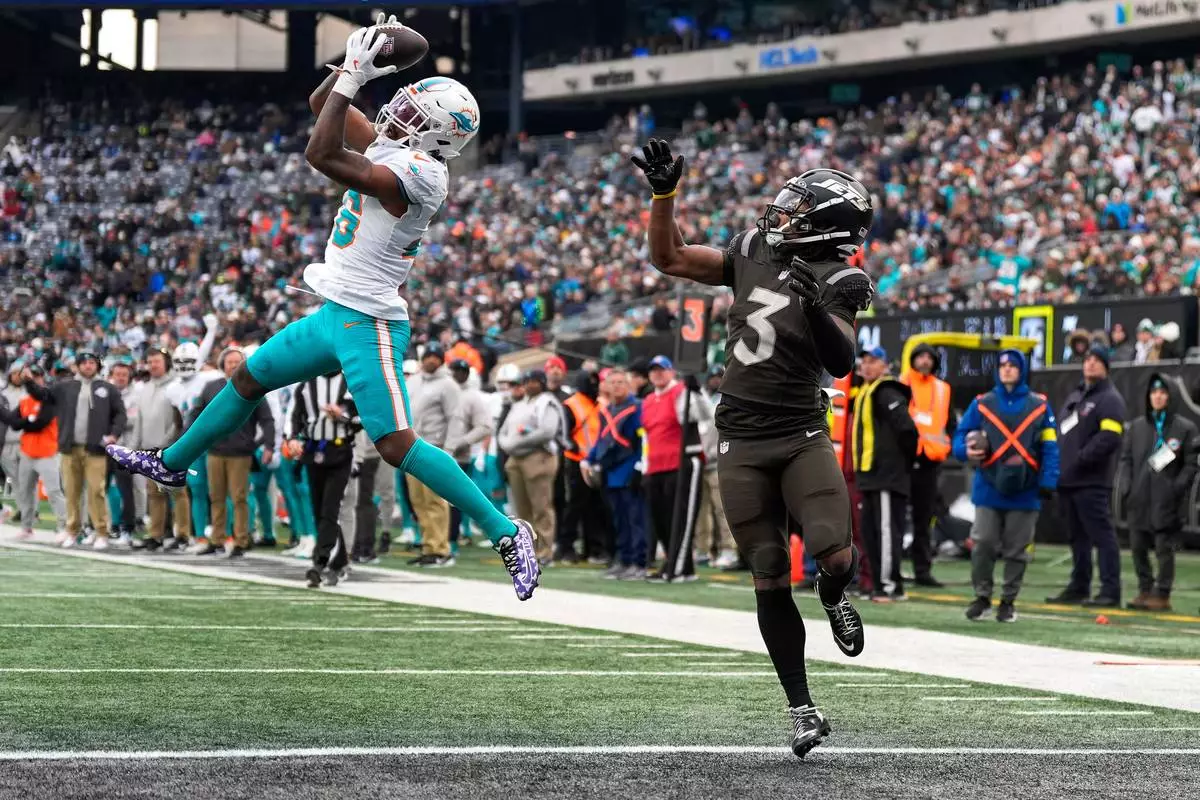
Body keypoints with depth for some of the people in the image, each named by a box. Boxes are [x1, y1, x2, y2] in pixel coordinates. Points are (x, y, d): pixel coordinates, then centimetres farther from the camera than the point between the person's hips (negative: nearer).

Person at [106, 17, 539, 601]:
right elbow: (324, 106, 17)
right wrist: (353, 68, 0)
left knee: (396, 445, -13)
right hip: (336, 313, 10)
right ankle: (172, 464, 42)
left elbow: (322, 155, -29)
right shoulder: (393, 151, 6)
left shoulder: (418, 174, -21)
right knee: (249, 379, 22)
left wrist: (351, 78, -22)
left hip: (368, 323, -10)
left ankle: (505, 533, -10)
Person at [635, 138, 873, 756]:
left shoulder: (834, 283, -7)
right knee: (770, 580, 2)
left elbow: (841, 362, -20)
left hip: (802, 437, -3)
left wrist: (819, 308, -34)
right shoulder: (753, 253, 6)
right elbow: (669, 259, 15)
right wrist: (664, 192, 5)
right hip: (742, 444, 3)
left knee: (835, 557, -19)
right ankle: (802, 711, 10)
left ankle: (834, 596, 20)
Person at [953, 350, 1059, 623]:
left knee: (1017, 550, 4)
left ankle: (1008, 601, 15)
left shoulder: (1039, 406, 6)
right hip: (989, 489, 0)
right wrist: (966, 451, -15)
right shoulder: (982, 404, 8)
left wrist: (1047, 483, -8)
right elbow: (960, 438, 8)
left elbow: (1050, 447, 3)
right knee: (983, 544, -4)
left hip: (1025, 491, 0)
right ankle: (982, 597, 10)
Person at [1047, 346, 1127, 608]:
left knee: (1102, 535, -10)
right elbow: (1061, 434, 25)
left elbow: (1109, 438, -18)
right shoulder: (1074, 397, 22)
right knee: (1077, 536, 13)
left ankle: (1110, 592, -11)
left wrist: (1080, 460, -19)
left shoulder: (1110, 399, -5)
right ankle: (1078, 588, 19)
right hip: (1067, 480, 9)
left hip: (1093, 482, -9)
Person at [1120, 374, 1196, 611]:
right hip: (1139, 500, 4)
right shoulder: (1137, 426, 12)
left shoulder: (1185, 428, 0)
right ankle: (1145, 590, 20)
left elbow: (1191, 464, -2)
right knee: (1138, 547, 7)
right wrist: (1129, 484, 3)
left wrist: (1177, 488, -12)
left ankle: (1162, 594, 4)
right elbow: (1126, 457, 16)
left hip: (1167, 502, -4)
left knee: (1164, 548, -4)